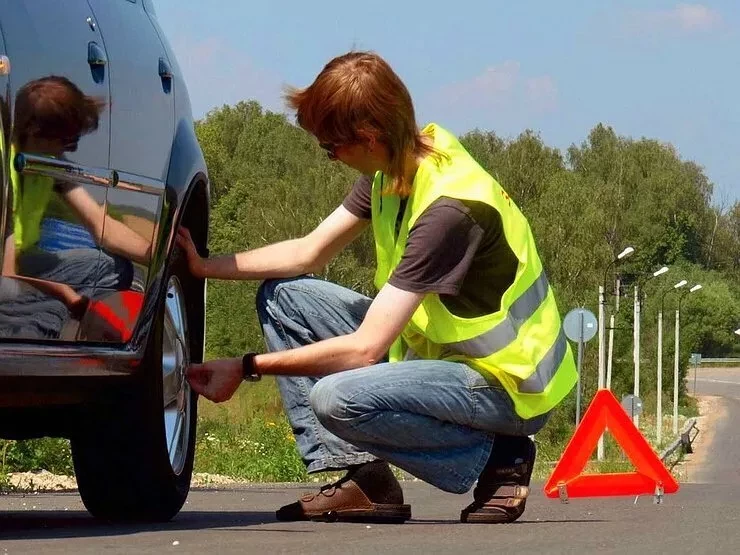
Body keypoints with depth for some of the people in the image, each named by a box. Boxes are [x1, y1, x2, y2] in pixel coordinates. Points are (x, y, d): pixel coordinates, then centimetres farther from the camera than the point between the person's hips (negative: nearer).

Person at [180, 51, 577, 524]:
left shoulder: (449, 209, -30)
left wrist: (247, 368, -21)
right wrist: (204, 266, 3)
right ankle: (361, 477, -3)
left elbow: (364, 348, -29)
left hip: (508, 384, -10)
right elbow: (308, 253, 12)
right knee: (283, 294, 4)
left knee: (338, 398, -33)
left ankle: (496, 459, -10)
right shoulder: (393, 167, -2)